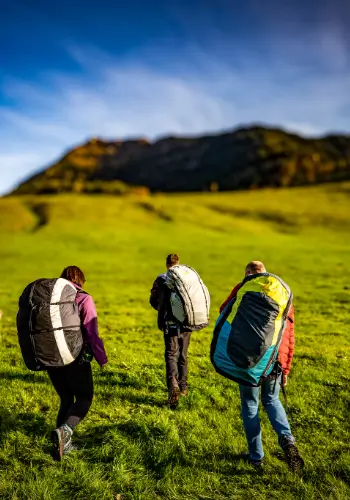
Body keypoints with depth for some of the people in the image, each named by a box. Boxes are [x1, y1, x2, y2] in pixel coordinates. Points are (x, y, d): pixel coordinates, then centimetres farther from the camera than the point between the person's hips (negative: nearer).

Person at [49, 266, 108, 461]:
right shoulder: (83, 299, -9)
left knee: (66, 399, 21)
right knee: (84, 398, 10)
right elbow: (92, 333, -13)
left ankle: (63, 444, 20)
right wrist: (102, 358, -2)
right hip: (75, 359, -5)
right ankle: (64, 430, -14)